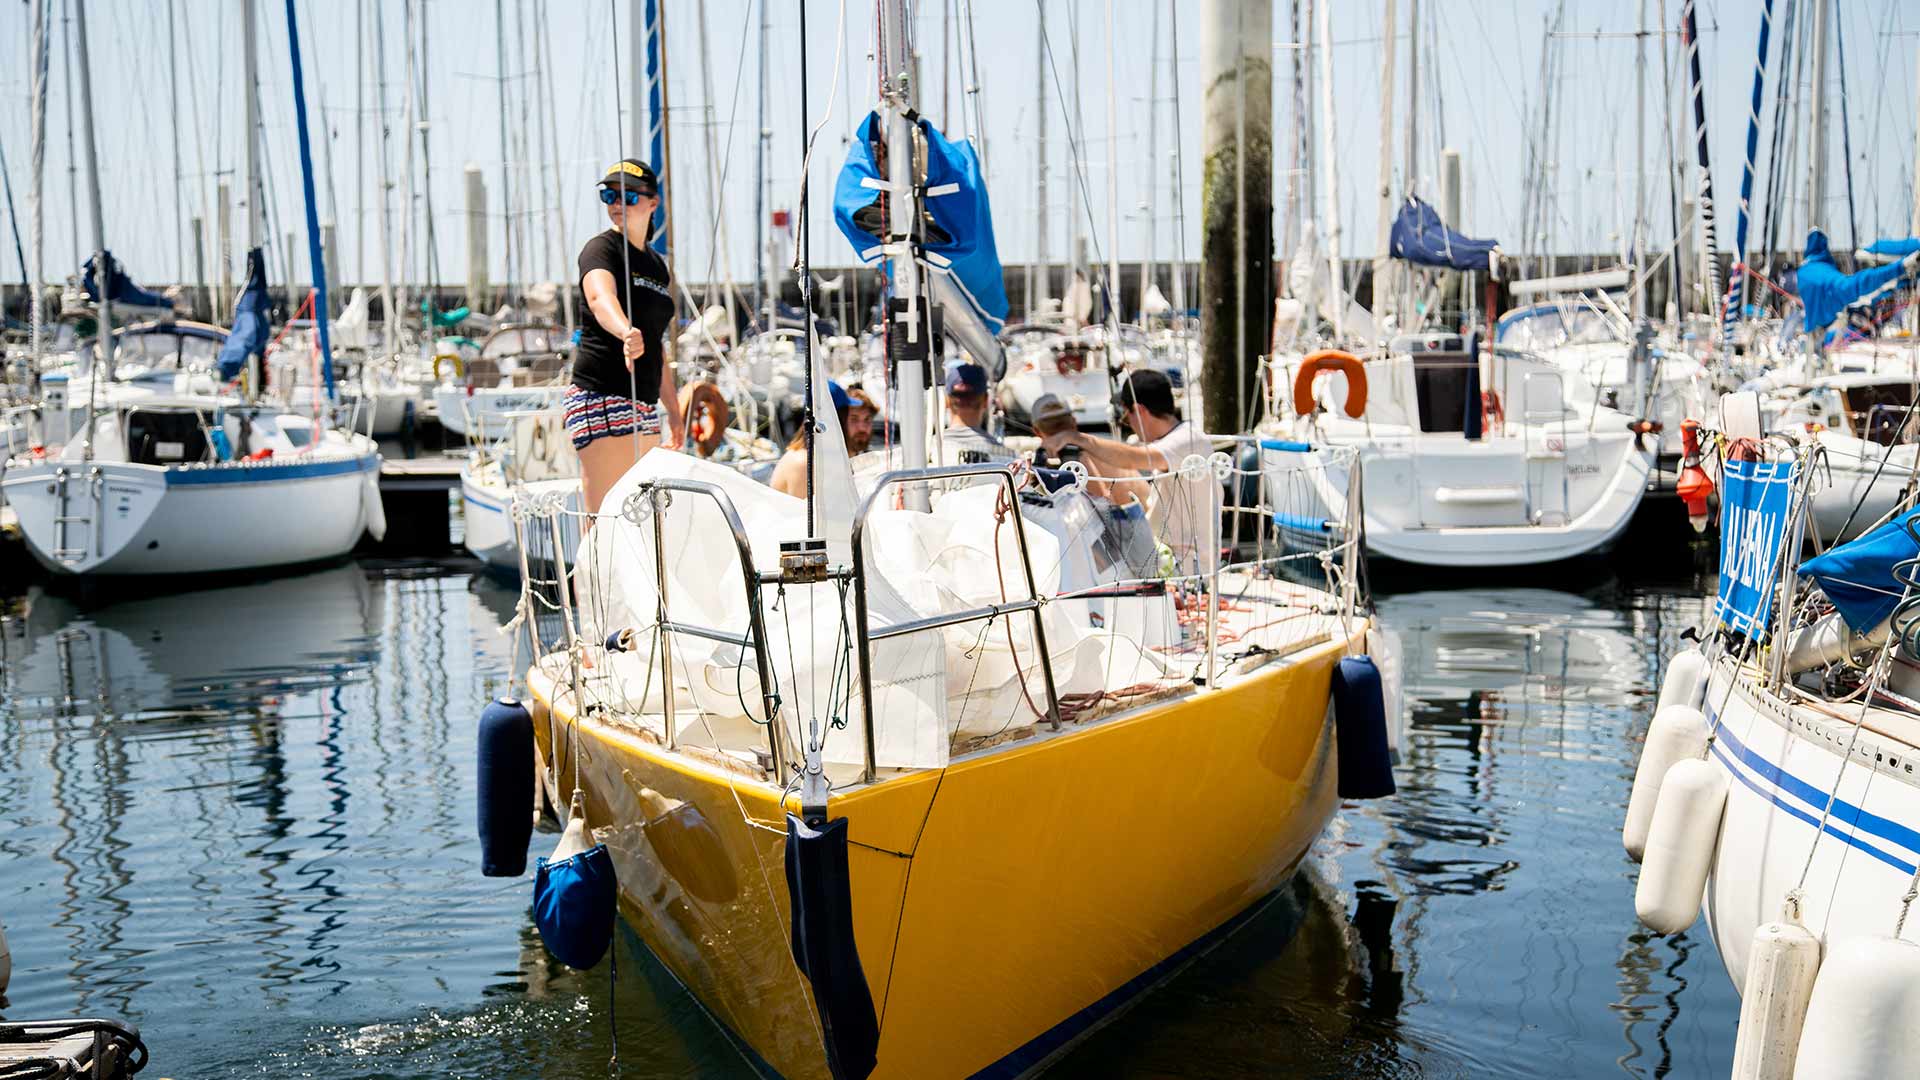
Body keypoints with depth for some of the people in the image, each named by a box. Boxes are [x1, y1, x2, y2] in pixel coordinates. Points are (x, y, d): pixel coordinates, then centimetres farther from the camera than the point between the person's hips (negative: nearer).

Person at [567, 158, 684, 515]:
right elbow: (599, 296, -29)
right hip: (602, 396, -8)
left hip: (644, 406, 8)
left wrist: (673, 408, 26)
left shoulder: (656, 264, 18)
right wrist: (626, 332, -51)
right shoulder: (601, 249, -5)